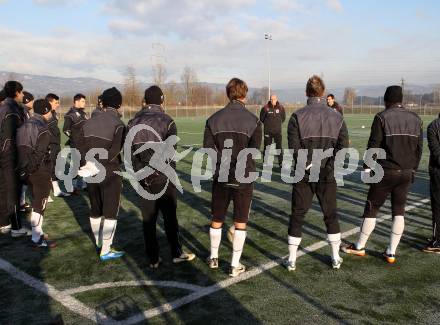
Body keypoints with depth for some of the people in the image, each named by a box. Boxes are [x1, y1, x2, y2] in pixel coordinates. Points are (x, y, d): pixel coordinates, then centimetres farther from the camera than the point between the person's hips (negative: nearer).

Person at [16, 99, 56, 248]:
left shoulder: (25, 126, 9)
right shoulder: (42, 130, -17)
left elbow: (23, 149, 9)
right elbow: (41, 155, -20)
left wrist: (25, 169, 10)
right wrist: (47, 174, -12)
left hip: (28, 172, 8)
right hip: (40, 173, -8)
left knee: (36, 202, 20)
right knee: (40, 205, 1)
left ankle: (37, 232, 31)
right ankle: (37, 239, 8)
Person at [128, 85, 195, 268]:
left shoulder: (133, 122, 4)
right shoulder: (167, 121, -8)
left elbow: (130, 152, 2)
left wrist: (139, 173, 8)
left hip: (144, 179, 3)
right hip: (162, 178, -3)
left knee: (148, 219, 10)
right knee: (170, 217, 10)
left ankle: (153, 259, 17)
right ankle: (177, 253, 20)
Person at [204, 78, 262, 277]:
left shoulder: (214, 119, -2)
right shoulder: (253, 121, -8)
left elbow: (208, 149, -5)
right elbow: (254, 151, -11)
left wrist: (222, 160, 8)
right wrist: (239, 163, 5)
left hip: (221, 177, 2)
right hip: (243, 178, -2)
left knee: (216, 219, 19)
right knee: (240, 222, 10)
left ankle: (214, 258, 34)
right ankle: (235, 265, 17)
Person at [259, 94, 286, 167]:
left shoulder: (281, 108, -1)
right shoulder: (265, 108, -8)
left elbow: (283, 118, 15)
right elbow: (261, 118, 6)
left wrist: (278, 124, 13)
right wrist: (267, 124, 10)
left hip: (278, 131, 1)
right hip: (268, 131, -1)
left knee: (279, 147, 0)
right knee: (267, 147, 6)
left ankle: (281, 163, 5)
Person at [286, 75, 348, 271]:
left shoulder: (297, 117, -6)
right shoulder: (337, 118, 1)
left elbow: (294, 147, -15)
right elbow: (343, 146, -7)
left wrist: (308, 165, -6)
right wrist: (327, 168, -5)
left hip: (304, 176, -2)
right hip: (327, 176, 2)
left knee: (297, 216, 9)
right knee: (331, 215, 18)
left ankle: (292, 260, 15)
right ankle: (336, 258, 26)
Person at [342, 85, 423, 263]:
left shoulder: (382, 117, -8)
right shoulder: (415, 119, 7)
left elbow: (373, 145, -10)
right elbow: (419, 148, 10)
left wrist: (367, 167, -2)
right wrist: (413, 169, 18)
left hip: (385, 172, -5)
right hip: (406, 173, 5)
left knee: (372, 208, 6)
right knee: (399, 211, 11)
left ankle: (359, 247, 18)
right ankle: (391, 252, 15)